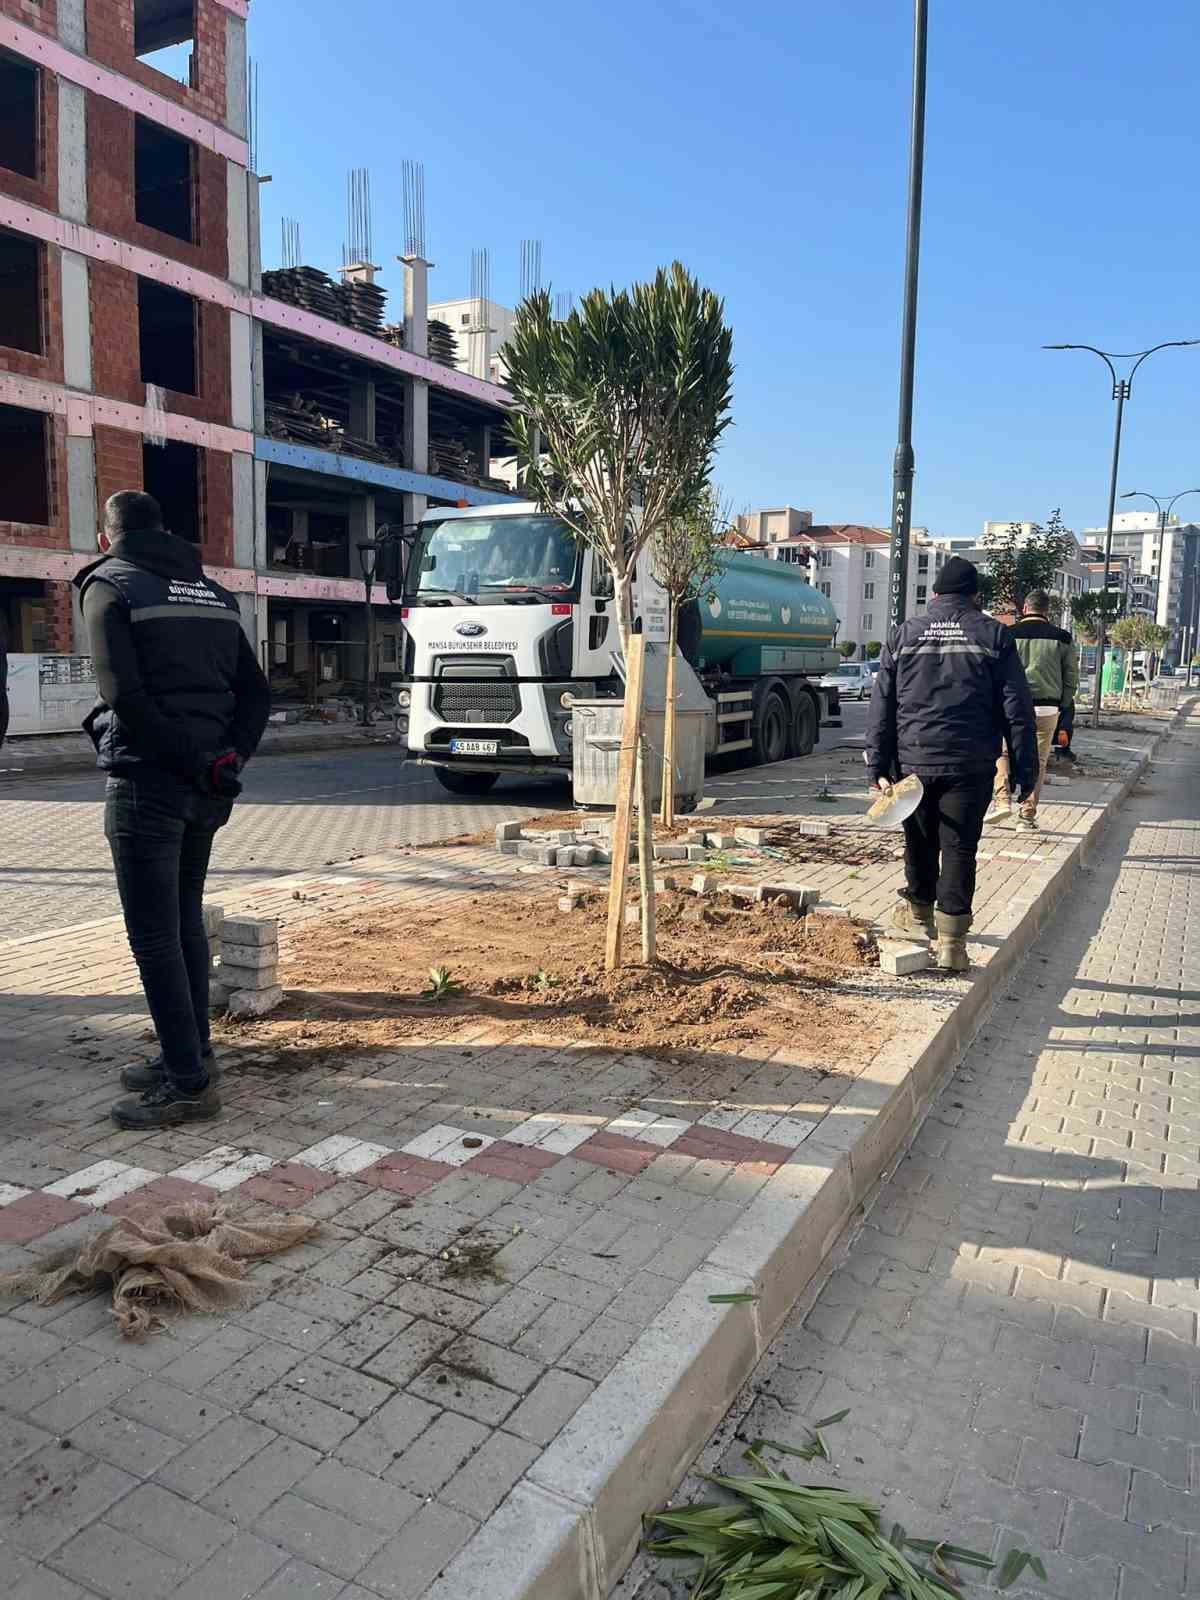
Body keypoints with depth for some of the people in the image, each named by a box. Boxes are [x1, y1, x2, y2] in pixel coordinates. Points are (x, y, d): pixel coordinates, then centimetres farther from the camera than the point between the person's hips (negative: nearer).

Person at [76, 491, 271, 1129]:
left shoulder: (109, 584, -3)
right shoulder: (212, 592, 17)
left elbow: (123, 693, -17)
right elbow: (255, 693, 8)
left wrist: (195, 761, -15)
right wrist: (228, 758, -3)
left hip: (146, 782, -7)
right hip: (205, 789, 7)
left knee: (153, 935, -1)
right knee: (185, 921, 17)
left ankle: (190, 1083, 2)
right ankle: (190, 1056, 26)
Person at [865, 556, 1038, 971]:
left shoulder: (904, 634, 7)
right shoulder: (993, 635, 2)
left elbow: (881, 707, 5)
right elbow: (1017, 711, 0)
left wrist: (879, 766, 8)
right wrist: (1024, 771, 3)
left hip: (912, 761, 2)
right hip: (970, 765, -2)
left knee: (919, 842, 18)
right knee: (958, 848, 2)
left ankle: (919, 912, 37)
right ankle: (951, 941, 1)